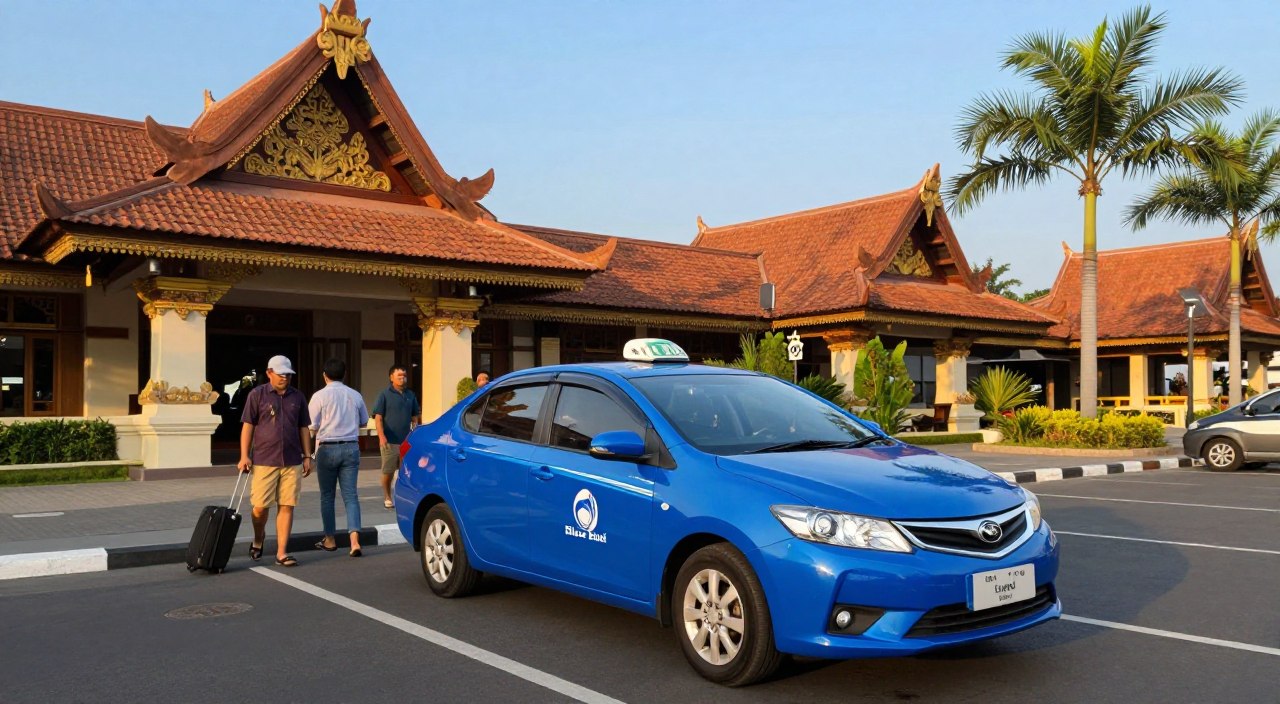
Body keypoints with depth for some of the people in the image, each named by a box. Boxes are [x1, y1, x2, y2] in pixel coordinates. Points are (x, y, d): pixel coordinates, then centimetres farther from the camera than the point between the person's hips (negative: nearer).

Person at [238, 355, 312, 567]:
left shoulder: (297, 397, 11)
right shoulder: (257, 395, 1)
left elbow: (303, 428, 15)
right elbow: (247, 426, 0)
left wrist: (307, 456, 10)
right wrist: (244, 456, -6)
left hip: (292, 462, 3)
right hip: (264, 461, -2)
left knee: (287, 507, 1)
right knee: (260, 506, 1)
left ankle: (282, 552, 6)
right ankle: (258, 540, 30)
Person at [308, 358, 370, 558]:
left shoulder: (320, 396, -8)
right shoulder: (355, 395, 3)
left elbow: (313, 426, -7)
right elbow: (363, 421, 16)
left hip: (327, 448, -2)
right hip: (351, 447, 2)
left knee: (327, 495, 12)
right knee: (350, 495, 2)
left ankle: (330, 539, 20)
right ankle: (354, 540, -12)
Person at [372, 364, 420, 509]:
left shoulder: (410, 395, 13)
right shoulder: (385, 394, -1)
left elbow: (415, 417, 19)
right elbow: (378, 417, -5)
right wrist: (381, 436, -17)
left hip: (407, 440, 4)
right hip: (390, 441, -4)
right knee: (388, 471, 2)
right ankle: (387, 498, 16)